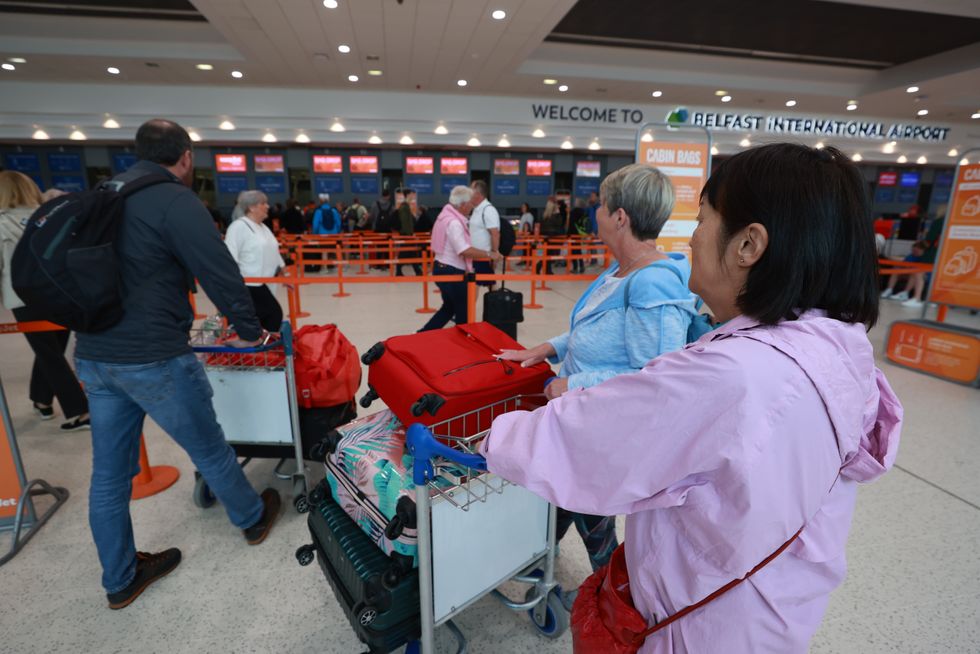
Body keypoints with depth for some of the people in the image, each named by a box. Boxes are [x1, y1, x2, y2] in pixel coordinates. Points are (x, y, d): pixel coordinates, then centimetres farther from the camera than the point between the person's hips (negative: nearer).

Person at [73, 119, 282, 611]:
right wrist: (248, 329, -4)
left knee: (109, 472, 15)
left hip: (94, 354, 8)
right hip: (153, 357, -8)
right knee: (209, 449, 11)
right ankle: (253, 520, 33)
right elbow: (219, 271, -17)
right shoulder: (175, 201, -12)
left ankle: (120, 579, 32)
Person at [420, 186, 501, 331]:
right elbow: (465, 251, -31)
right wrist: (489, 254, -24)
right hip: (451, 272, -10)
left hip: (443, 269, 10)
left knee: (449, 307, 21)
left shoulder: (447, 216, 11)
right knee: (463, 312, 5)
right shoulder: (454, 222, -22)